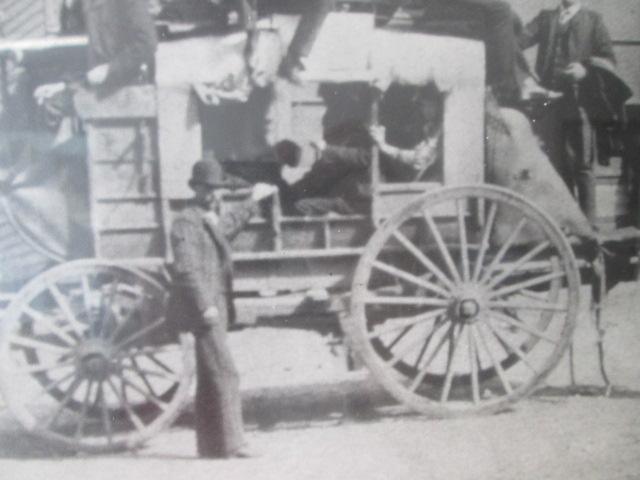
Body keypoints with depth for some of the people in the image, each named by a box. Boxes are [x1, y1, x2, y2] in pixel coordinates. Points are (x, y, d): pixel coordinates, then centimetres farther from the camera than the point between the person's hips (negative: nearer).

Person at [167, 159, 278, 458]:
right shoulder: (186, 222, -9)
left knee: (209, 380, 10)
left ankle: (210, 445, 15)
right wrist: (205, 306, -24)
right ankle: (230, 443, -11)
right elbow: (186, 269, -18)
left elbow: (227, 226, 43)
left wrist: (253, 202, 49)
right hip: (204, 310, -10)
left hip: (216, 308, 10)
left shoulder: (211, 220, 18)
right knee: (224, 375, -13)